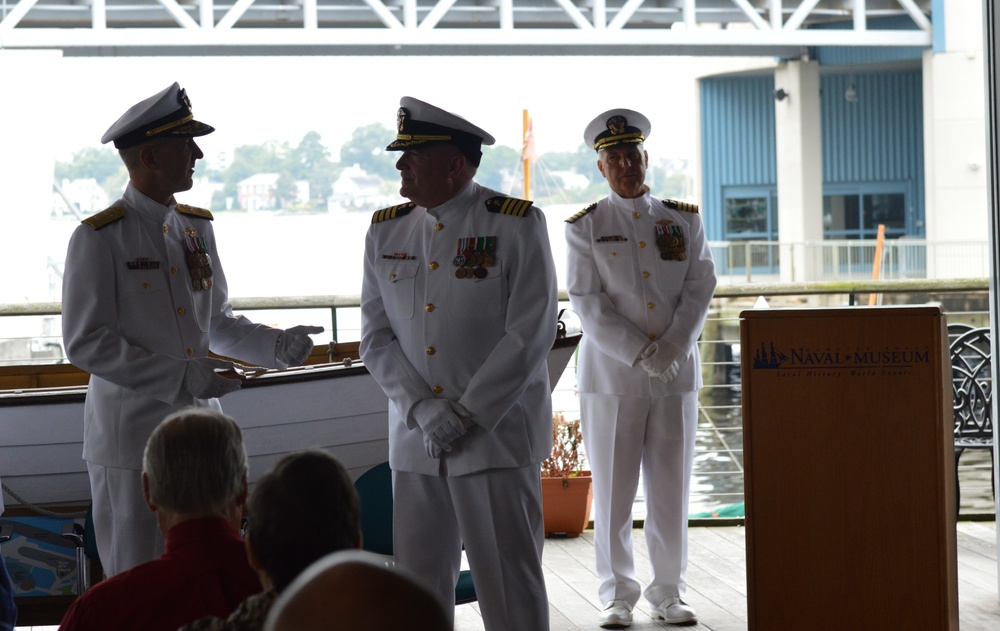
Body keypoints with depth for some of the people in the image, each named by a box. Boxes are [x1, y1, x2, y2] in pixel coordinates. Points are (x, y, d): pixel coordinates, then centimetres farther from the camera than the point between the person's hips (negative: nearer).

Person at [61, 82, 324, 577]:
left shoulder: (197, 228, 11)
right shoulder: (99, 238, -9)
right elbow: (87, 345, -15)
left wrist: (275, 345, 1)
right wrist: (182, 377, -20)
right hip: (132, 436, -6)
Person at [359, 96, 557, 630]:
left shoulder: (517, 225, -5)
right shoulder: (386, 230, 9)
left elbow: (529, 337, -9)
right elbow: (375, 337, 6)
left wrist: (466, 417, -13)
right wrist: (424, 411, -9)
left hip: (497, 438, -4)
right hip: (414, 442, 5)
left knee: (510, 587, 0)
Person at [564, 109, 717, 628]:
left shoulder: (684, 220, 9)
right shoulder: (584, 228, 2)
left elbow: (700, 288, 3)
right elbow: (587, 301, -6)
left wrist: (672, 348, -12)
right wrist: (640, 354, -16)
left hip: (677, 374, 2)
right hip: (610, 375, -2)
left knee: (671, 489, 5)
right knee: (613, 490, 1)